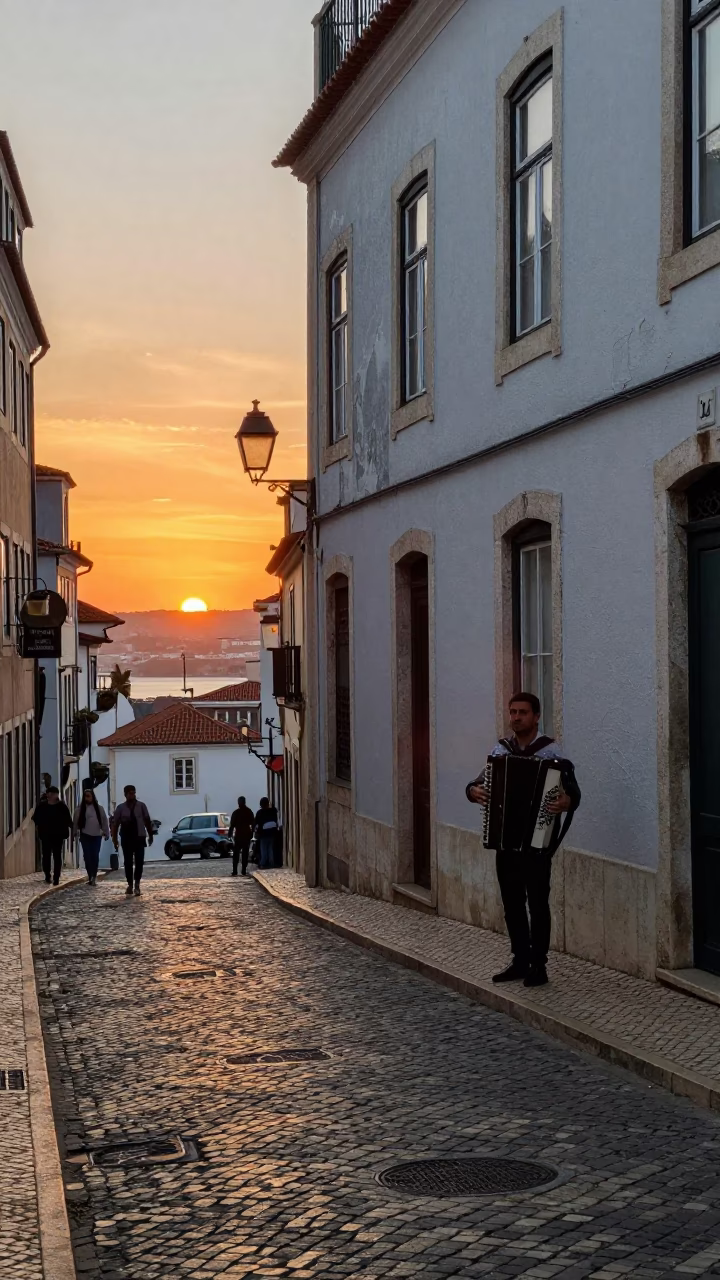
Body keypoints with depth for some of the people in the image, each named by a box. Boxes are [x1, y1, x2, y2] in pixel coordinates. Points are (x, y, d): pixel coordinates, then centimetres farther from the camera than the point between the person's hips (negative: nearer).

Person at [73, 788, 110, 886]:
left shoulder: (99, 808, 5)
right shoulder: (80, 808, 2)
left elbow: (104, 821, 7)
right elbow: (75, 822, 4)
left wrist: (106, 833, 4)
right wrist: (74, 834, 2)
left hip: (97, 835, 1)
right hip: (85, 835, -1)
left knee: (95, 856, -1)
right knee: (87, 856, -4)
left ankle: (94, 876, 8)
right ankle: (90, 876, 1)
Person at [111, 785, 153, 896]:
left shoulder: (141, 806, 2)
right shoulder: (121, 808, 2)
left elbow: (147, 820, 7)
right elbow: (115, 823, 3)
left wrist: (150, 835, 7)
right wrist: (114, 839, -2)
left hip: (139, 837, 0)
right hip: (126, 838, 1)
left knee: (139, 862, -5)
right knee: (128, 862, 5)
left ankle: (137, 885, -2)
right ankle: (130, 884, 15)